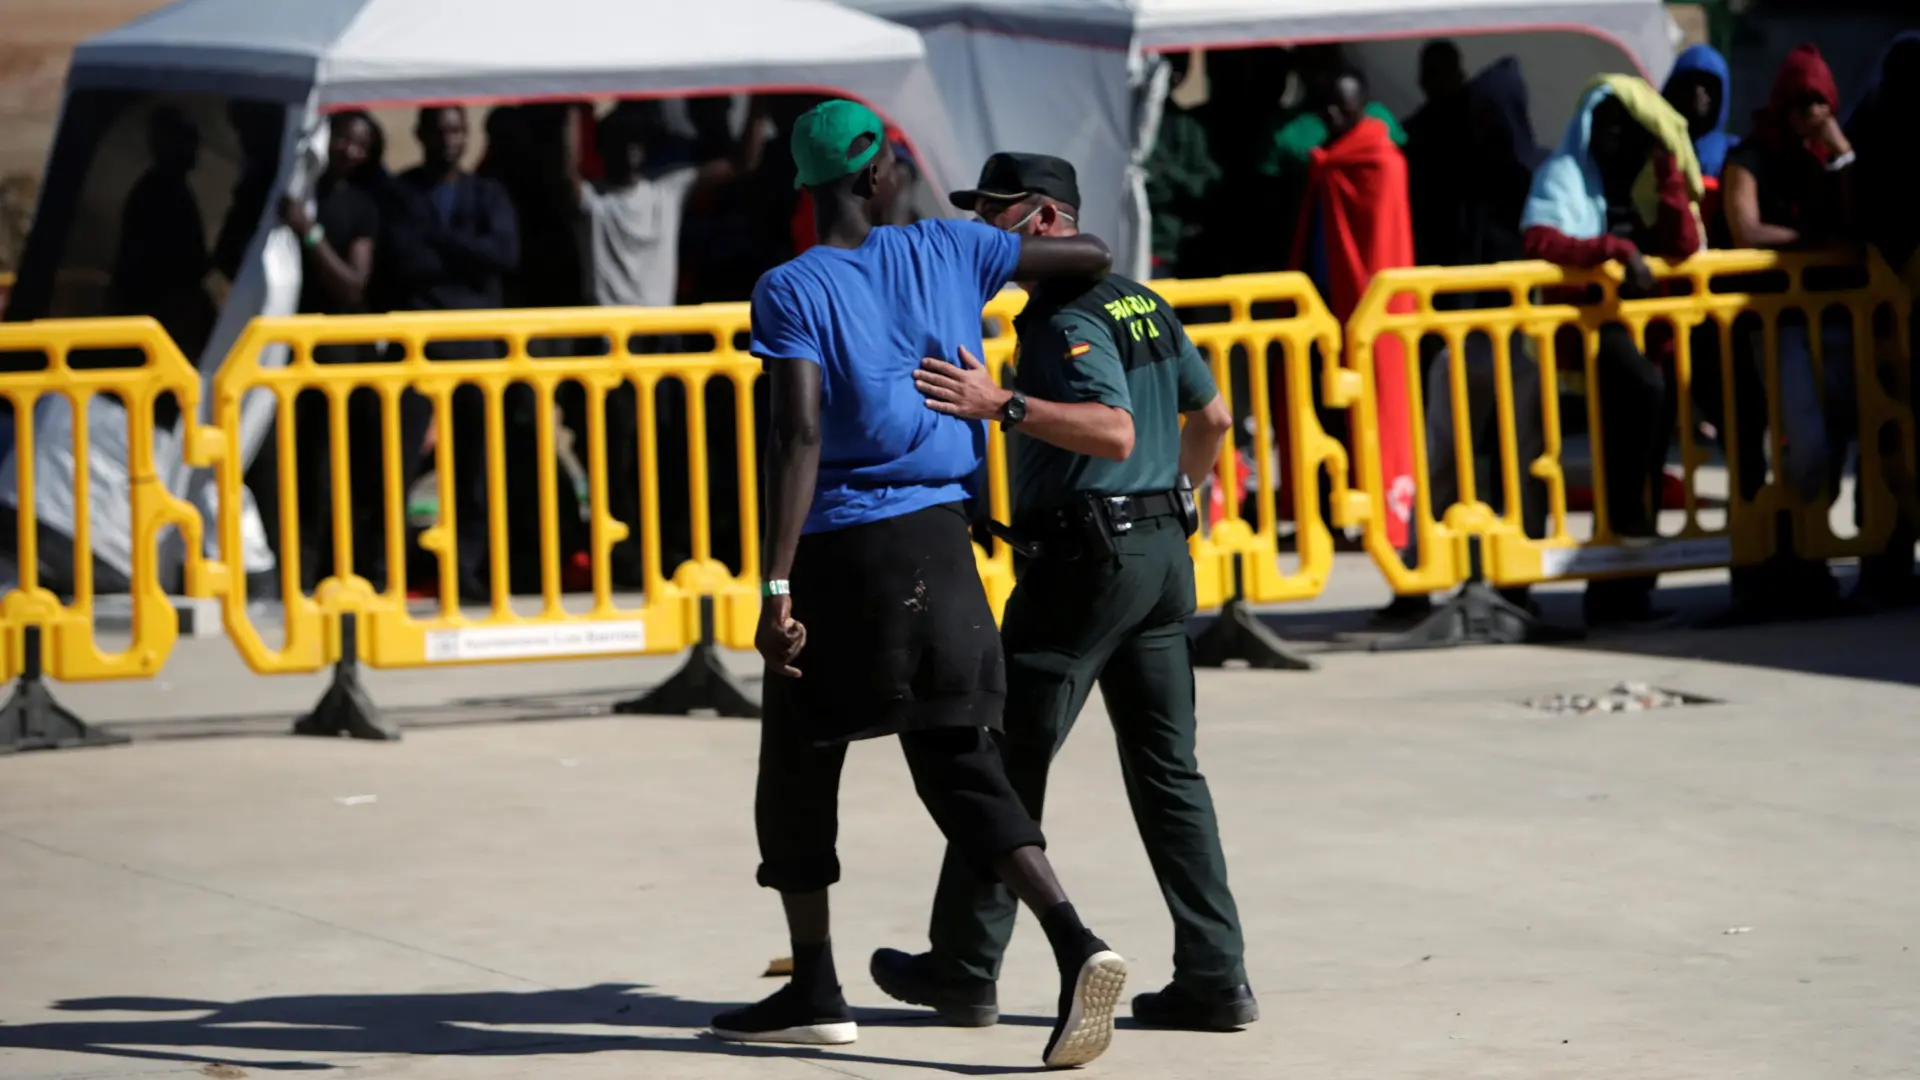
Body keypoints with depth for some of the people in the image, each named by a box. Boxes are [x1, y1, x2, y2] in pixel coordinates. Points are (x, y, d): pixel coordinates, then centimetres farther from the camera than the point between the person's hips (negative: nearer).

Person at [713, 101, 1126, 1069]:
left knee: (798, 764, 13)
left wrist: (777, 584, -21)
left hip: (837, 550, -4)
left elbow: (797, 438, -18)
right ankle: (1075, 942, -14)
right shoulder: (943, 252, 5)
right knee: (958, 762, 6)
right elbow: (1092, 256, 14)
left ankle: (815, 989, 18)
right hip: (937, 542, 4)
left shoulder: (791, 292, -8)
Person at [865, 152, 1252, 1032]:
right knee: (1167, 769, 8)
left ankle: (964, 970, 7)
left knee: (1006, 761, 1)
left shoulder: (1067, 318, -14)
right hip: (1162, 551, 9)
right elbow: (1211, 416, 22)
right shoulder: (1142, 303, 15)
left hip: (1084, 557, -9)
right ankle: (1213, 980, 3)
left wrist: (1002, 405, -33)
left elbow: (1114, 431, -27)